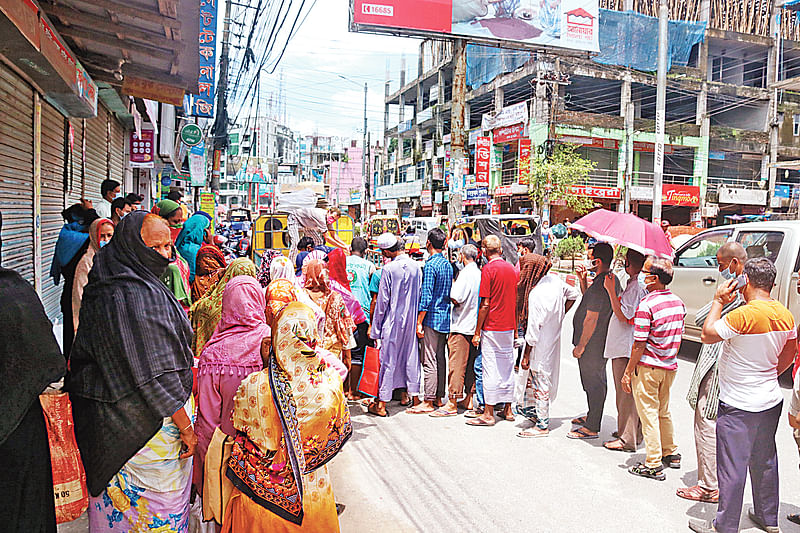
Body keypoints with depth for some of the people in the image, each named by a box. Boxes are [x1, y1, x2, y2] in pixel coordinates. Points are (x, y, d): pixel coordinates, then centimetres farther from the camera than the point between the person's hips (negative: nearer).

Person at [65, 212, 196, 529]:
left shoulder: (107, 286, 5)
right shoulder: (138, 295, -25)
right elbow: (156, 375, -26)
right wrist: (185, 425, -18)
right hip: (150, 422, -9)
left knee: (120, 504, 23)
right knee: (161, 504, 8)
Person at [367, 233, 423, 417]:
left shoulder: (388, 269, -14)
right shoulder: (416, 267, 1)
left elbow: (382, 300, -11)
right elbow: (420, 295, 7)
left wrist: (375, 326, -3)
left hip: (393, 320, -5)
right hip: (412, 319, 5)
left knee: (388, 360, 0)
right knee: (410, 356, 16)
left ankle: (381, 403, 5)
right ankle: (408, 393, 30)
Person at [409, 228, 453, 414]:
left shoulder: (430, 265, -14)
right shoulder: (448, 264, 12)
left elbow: (426, 296, -19)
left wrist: (419, 322, -16)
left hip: (432, 318, -8)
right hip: (445, 318, 9)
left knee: (429, 361, -5)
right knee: (440, 359, 13)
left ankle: (428, 402, -1)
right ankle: (439, 397, 20)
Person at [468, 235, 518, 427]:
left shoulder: (489, 269, -11)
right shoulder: (512, 269, 9)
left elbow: (485, 304, -15)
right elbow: (516, 302, 13)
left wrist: (477, 331, -9)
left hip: (492, 327, -7)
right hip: (509, 326, 7)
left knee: (490, 369, -2)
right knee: (507, 367, 13)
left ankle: (488, 414, 3)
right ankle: (507, 410, 21)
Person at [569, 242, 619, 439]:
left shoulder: (599, 285, -25)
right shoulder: (613, 279, 8)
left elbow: (591, 319, -25)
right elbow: (589, 299, 22)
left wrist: (581, 346, -18)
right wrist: (583, 280, 8)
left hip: (592, 344, -10)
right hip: (602, 342, 10)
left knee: (593, 384, 0)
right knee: (597, 382, 21)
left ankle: (592, 428, 10)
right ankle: (592, 416, 37)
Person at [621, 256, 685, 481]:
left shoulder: (646, 305, -20)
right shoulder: (678, 302, 4)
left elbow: (639, 345, -19)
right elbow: (677, 338, 13)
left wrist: (628, 372, -12)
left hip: (648, 367, -7)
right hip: (670, 366, 8)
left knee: (649, 414, 2)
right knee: (663, 411, 22)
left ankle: (653, 465, 8)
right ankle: (671, 454, 34)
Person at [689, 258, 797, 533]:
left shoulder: (744, 314, -24)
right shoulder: (785, 314, 1)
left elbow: (707, 335, -15)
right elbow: (789, 356, 13)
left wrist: (719, 301, -9)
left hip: (739, 407, -8)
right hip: (771, 400, 8)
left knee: (732, 468, 3)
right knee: (765, 461, 22)